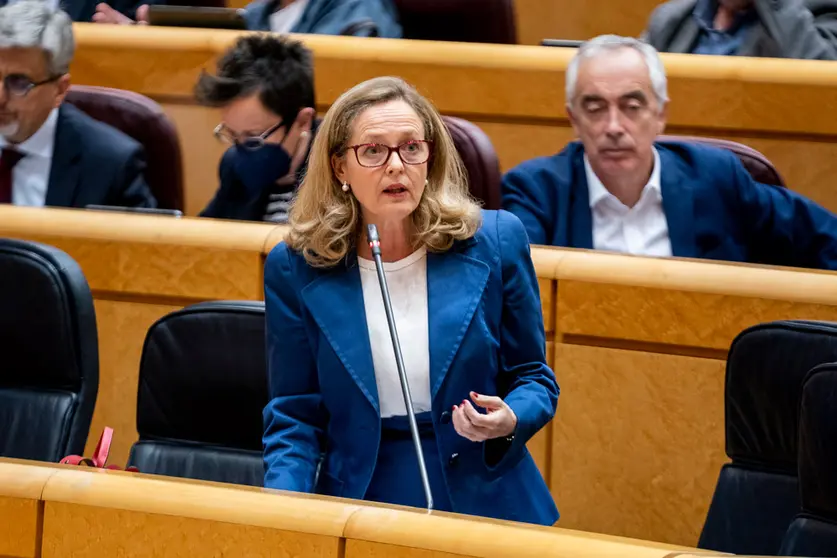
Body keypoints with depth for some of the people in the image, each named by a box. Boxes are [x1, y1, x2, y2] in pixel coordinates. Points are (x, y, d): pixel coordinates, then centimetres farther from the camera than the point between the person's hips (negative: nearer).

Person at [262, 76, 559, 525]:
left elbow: (532, 377, 13)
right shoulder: (295, 269, 4)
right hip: (360, 501, 0)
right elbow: (294, 416, 8)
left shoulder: (494, 244, 4)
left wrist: (508, 422, -10)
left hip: (486, 502, 0)